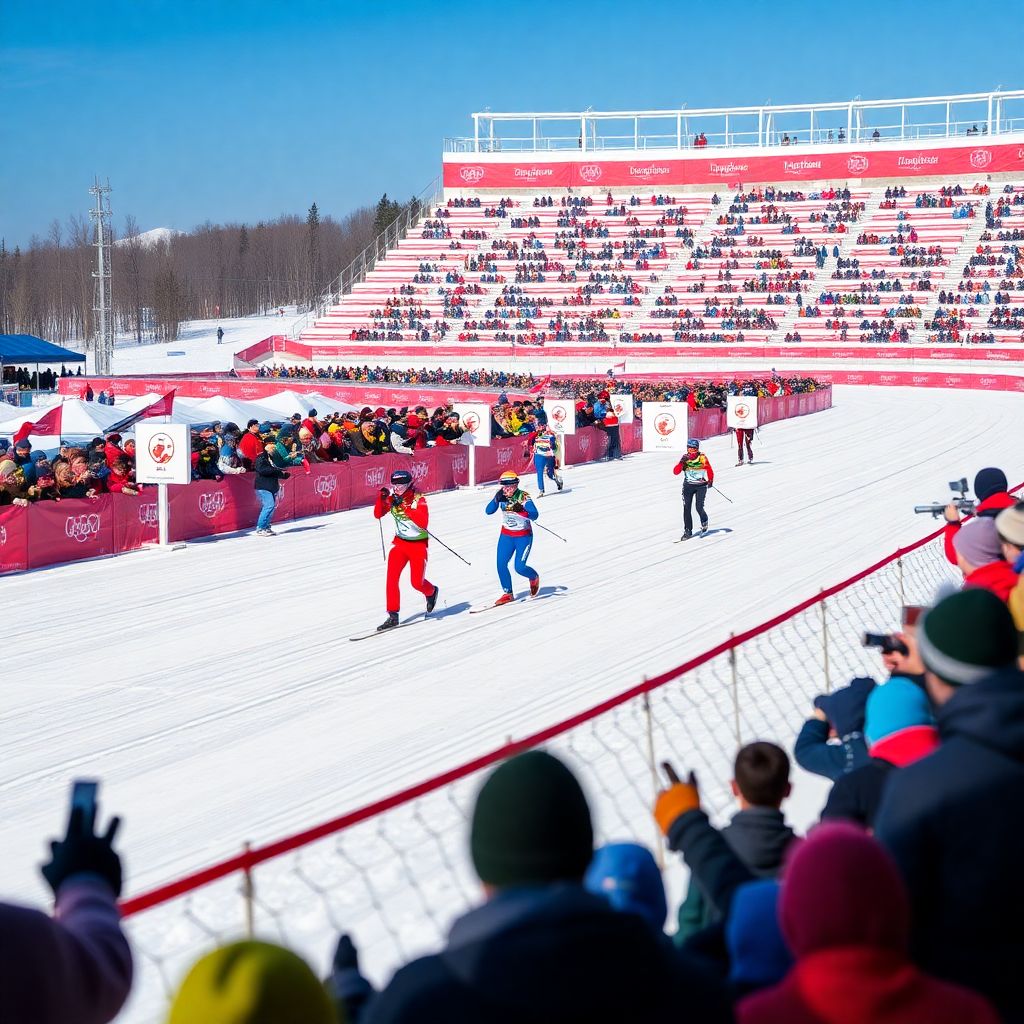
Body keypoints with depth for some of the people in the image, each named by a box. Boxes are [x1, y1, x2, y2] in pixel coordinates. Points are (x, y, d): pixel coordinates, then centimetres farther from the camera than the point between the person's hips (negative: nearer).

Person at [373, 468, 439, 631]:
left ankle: (431, 592, 37)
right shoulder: (392, 498, -2)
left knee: (417, 582, 0)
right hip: (400, 543, 4)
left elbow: (423, 523, -29)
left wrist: (406, 506, -33)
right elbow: (378, 515, -1)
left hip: (418, 545, -4)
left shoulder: (418, 499, -16)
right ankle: (393, 616, -7)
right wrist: (382, 499, -18)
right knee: (392, 577, -12)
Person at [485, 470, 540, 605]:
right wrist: (497, 499, -25)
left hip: (523, 536, -5)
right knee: (501, 565, -5)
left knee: (520, 567, -9)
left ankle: (534, 577, 25)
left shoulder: (523, 497, -19)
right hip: (506, 535, 5)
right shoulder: (502, 497, -4)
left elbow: (534, 515, -28)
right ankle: (507, 594, 12)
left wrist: (521, 509, -47)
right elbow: (488, 511, -9)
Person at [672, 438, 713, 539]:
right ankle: (688, 531, 9)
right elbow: (676, 472, -12)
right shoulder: (685, 458, -4)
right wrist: (681, 462, -26)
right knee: (686, 509, -1)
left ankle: (704, 523, 21)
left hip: (701, 486, -2)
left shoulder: (702, 458, -8)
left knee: (699, 508, -11)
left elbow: (709, 470, 0)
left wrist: (710, 480, -10)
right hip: (688, 486, 2)